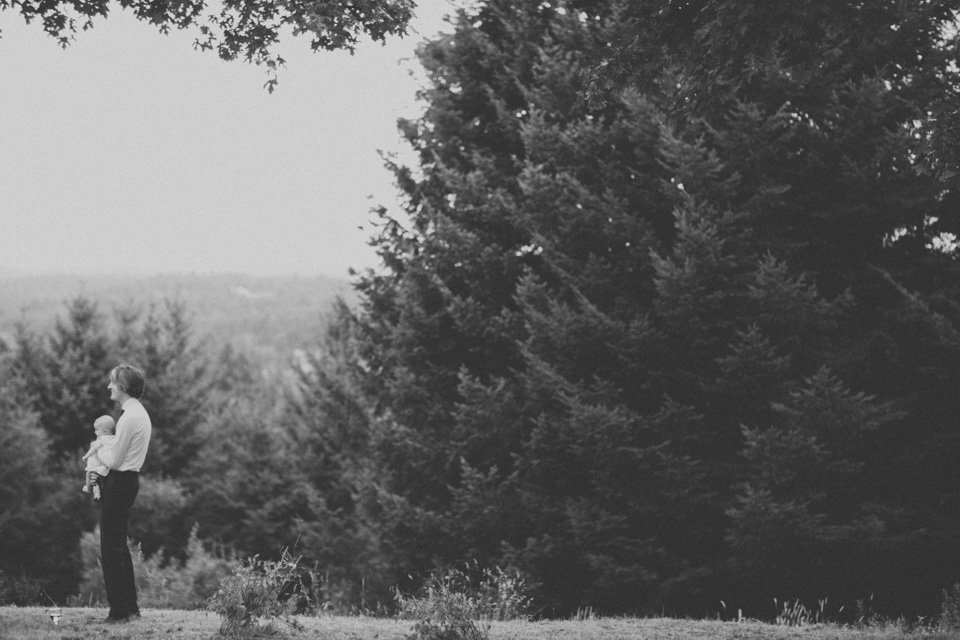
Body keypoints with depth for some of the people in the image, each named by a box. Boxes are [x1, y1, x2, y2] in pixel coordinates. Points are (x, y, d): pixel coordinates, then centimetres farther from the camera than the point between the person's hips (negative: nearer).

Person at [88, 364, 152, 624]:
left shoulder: (129, 418, -20)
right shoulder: (138, 412, 13)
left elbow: (113, 460, -19)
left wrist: (98, 449, 1)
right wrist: (100, 470, 5)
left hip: (119, 483, -10)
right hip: (128, 478, 10)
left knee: (111, 548, -6)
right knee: (119, 546, 16)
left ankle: (119, 610, -4)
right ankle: (130, 607, 21)